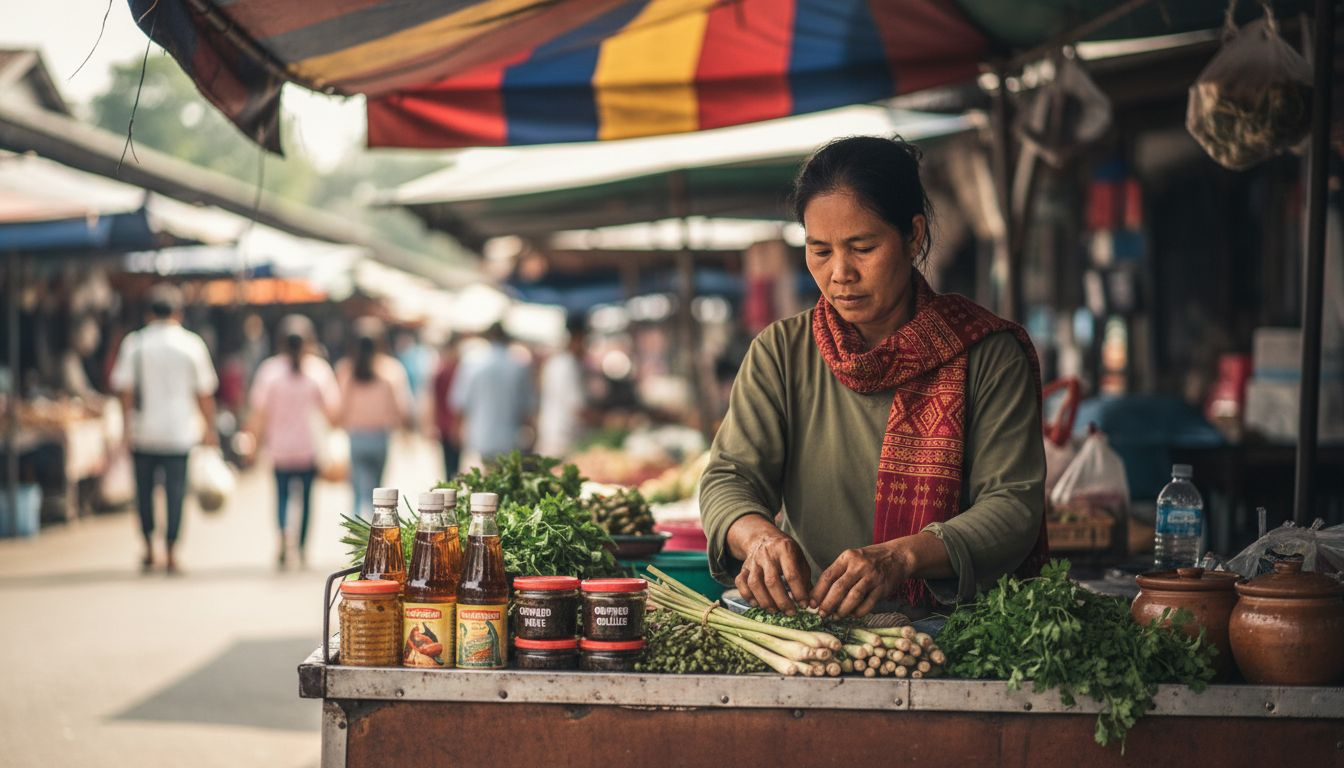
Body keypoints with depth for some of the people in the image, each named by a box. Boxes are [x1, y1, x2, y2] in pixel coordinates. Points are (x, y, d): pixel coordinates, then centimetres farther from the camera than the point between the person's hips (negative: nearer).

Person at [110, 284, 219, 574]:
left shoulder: (134, 343, 0)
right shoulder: (192, 344, 0)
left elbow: (125, 388, -2)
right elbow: (204, 392, 1)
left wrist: (128, 425, 3)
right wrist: (209, 428, 9)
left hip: (143, 429, 1)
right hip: (179, 430, -1)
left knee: (144, 489, 13)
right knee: (175, 490, 1)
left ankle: (149, 550, 18)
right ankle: (169, 553, -3)